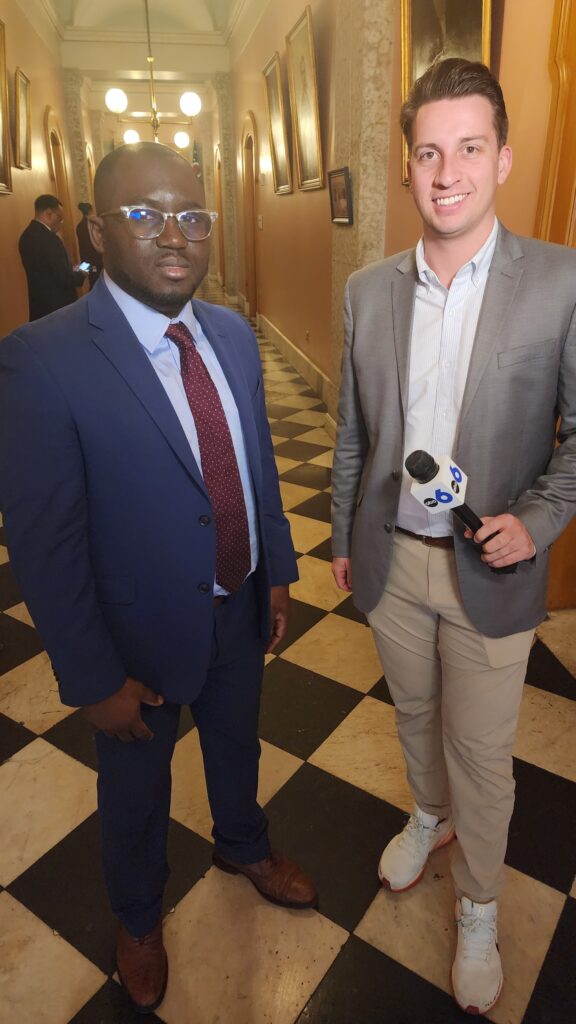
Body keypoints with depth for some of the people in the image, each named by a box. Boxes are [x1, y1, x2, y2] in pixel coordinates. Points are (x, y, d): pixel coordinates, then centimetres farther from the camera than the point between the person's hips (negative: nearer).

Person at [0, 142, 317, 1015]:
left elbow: (258, 463, 5)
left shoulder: (233, 335, -3)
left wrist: (278, 572, 8)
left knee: (236, 742, 29)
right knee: (136, 786, 22)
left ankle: (242, 844, 62)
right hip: (140, 633, -4)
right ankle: (138, 917, 54)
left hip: (241, 610, 5)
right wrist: (93, 679, -15)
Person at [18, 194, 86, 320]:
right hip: (57, 305, -9)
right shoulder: (49, 239, -21)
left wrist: (72, 272, 12)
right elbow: (64, 278, -22)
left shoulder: (27, 235, 7)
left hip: (39, 304, 9)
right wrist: (81, 275, -2)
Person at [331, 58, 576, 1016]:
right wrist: (344, 537, 11)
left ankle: (479, 909, 41)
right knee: (415, 714, 24)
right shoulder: (368, 288, 0)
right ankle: (429, 815, 55)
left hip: (490, 569, -3)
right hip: (392, 559, 3)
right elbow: (353, 433, 6)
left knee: (481, 753, 13)